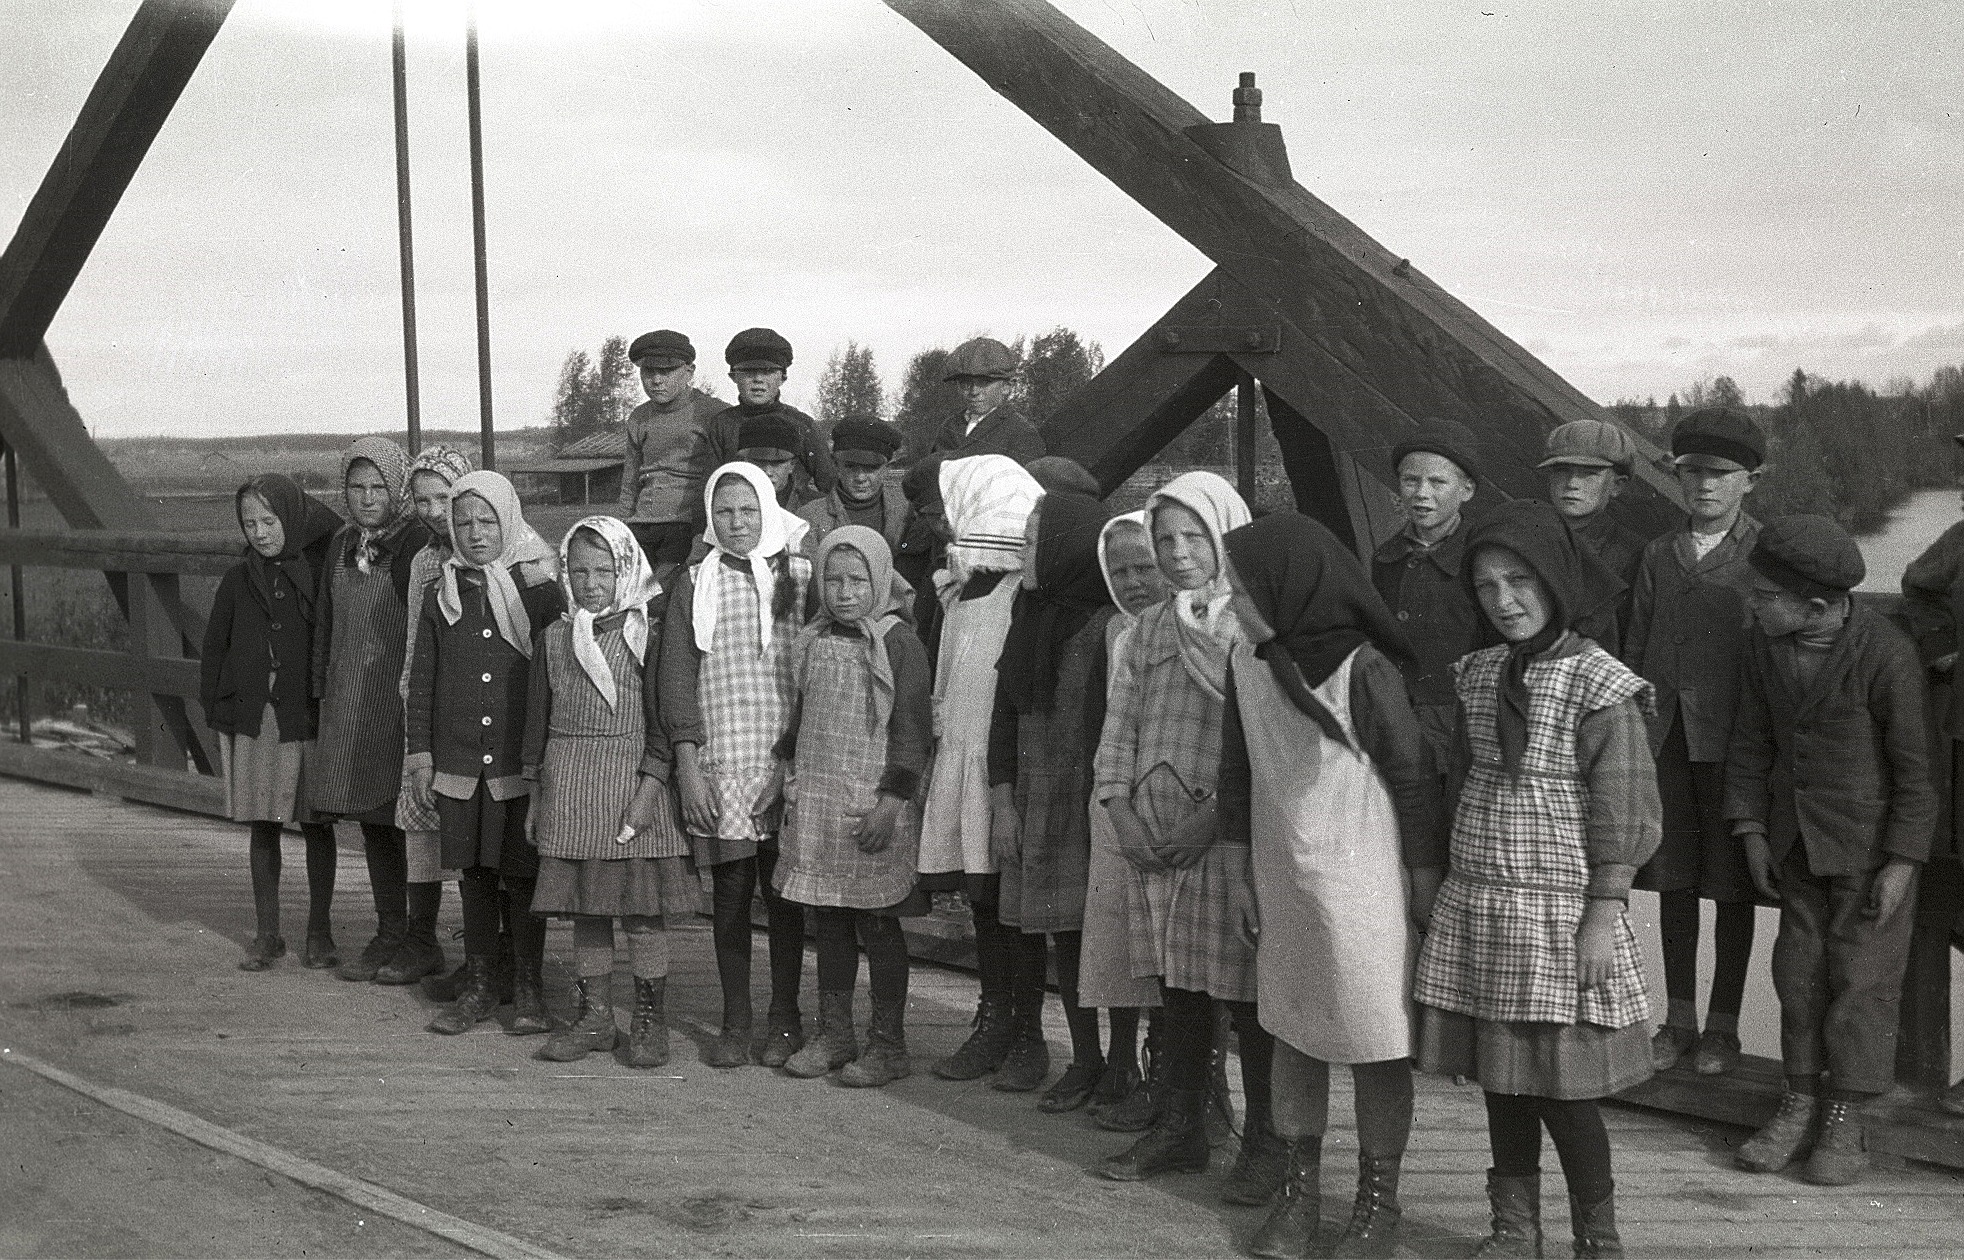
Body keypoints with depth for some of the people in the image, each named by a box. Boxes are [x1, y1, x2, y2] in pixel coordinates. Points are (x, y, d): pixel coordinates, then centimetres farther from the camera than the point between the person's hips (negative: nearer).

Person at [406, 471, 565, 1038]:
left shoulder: (541, 588, -1)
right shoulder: (441, 596, 9)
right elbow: (422, 679, 14)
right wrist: (420, 750, 8)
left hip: (523, 761, -3)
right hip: (458, 760, 3)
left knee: (522, 873, 0)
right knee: (473, 874, 9)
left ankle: (529, 988, 12)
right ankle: (478, 985, 20)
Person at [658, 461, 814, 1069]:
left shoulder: (801, 577, 5)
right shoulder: (694, 584, 8)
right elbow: (677, 677, 4)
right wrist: (688, 767, -4)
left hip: (786, 763, -1)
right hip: (720, 764, 1)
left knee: (783, 892, 3)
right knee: (731, 892, 4)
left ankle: (784, 1019, 16)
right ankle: (735, 1023, 14)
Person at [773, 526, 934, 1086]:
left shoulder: (897, 643, -6)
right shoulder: (811, 642, 11)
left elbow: (911, 731, -9)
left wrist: (891, 800, -14)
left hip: (872, 805, -5)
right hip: (815, 803, 5)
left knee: (877, 922, 1)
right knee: (828, 920, 11)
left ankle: (887, 1043, 10)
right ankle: (834, 1034, 21)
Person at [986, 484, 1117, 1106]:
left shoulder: (1112, 624, -11)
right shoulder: (1028, 616, 10)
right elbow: (1006, 712, 12)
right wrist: (1002, 799, 8)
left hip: (1096, 802, -6)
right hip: (1037, 803, 6)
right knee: (1061, 934, 9)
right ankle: (1084, 1061, 18)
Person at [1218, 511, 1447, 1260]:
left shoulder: (1363, 671, -16)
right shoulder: (1250, 663, 2)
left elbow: (1413, 776, -12)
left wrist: (1426, 879, -8)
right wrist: (1240, 861, 11)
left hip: (1364, 885, -5)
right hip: (1283, 882, 6)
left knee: (1373, 1041, 4)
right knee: (1291, 1030, 11)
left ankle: (1378, 1200, 17)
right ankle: (1299, 1188, 23)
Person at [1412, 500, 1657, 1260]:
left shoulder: (1598, 683, -10)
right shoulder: (1481, 675, 8)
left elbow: (1625, 812, -11)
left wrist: (1602, 919, -13)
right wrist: (1443, 881, 14)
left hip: (1557, 909, -6)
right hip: (1475, 906, 6)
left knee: (1560, 1086, -1)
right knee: (1500, 1080, 12)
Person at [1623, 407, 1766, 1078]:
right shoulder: (1658, 555, 11)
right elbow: (1636, 648, 13)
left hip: (1731, 738, -4)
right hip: (1664, 735, 4)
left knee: (1730, 883, 4)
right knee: (1672, 878, 9)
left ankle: (1723, 1025, 16)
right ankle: (1678, 1019, 20)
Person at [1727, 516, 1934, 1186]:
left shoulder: (1886, 655, -21)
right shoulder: (1766, 648, -4)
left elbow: (1915, 765, -14)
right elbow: (1751, 742, 7)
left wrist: (1900, 863, -13)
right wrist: (1751, 833, 2)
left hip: (1872, 841, -5)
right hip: (1797, 841, 5)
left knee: (1862, 974, 2)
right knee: (1799, 967, 10)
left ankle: (1845, 1120, 13)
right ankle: (1800, 1104, 21)